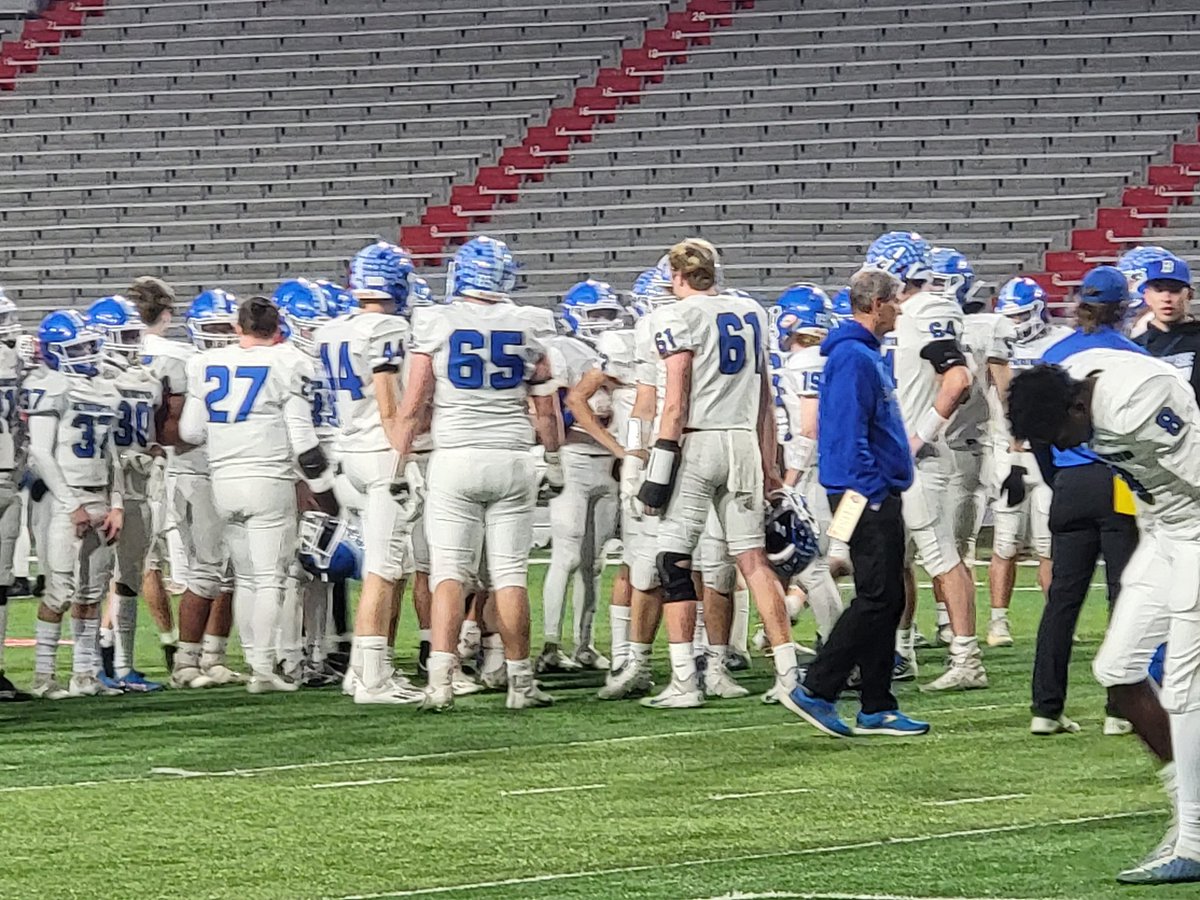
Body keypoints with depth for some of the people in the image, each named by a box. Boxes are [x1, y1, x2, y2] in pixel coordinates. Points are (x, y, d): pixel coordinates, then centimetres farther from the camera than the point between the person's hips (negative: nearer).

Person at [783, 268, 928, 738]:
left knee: (887, 601, 10)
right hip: (867, 497, -11)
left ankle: (877, 708, 13)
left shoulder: (865, 355, 18)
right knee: (876, 598, -11)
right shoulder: (853, 358, -15)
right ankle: (815, 691, -10)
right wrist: (867, 492, -22)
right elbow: (850, 434, -21)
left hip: (877, 495, 11)